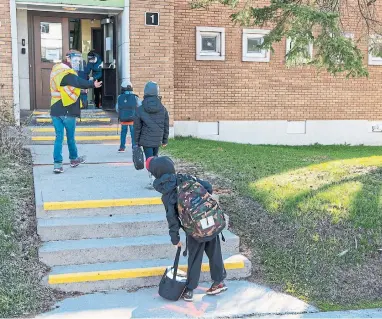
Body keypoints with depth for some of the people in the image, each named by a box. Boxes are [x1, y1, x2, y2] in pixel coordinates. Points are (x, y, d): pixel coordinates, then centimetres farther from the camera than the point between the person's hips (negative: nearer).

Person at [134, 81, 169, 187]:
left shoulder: (140, 110, -6)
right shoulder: (163, 109, -1)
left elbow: (137, 128, -1)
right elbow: (166, 126, 5)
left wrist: (136, 142, 7)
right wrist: (165, 140, 15)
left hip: (146, 140, -2)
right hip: (157, 140, 2)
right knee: (155, 157, 18)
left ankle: (152, 182, -5)